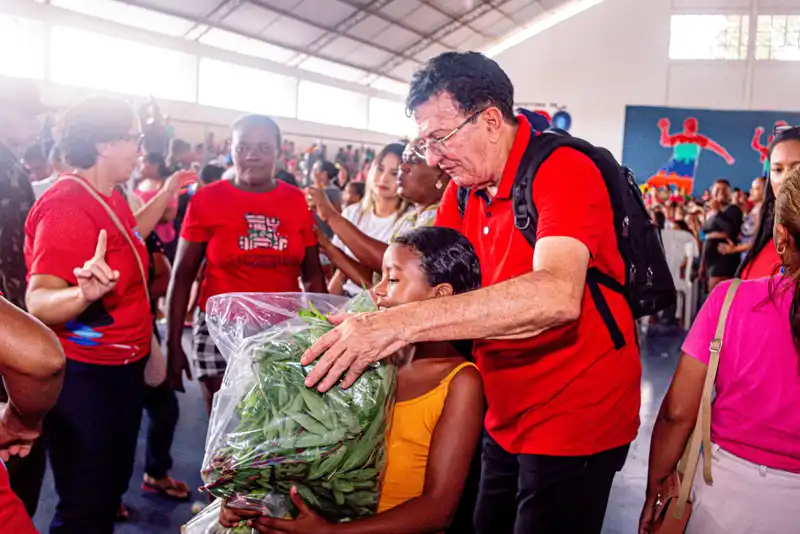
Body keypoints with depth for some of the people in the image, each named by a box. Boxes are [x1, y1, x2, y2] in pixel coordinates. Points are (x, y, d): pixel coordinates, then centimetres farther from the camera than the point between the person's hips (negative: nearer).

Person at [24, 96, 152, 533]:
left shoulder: (111, 196, 6)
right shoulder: (65, 205, -24)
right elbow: (38, 304, -33)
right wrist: (85, 293, -49)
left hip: (124, 367, 10)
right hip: (82, 376, -9)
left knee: (113, 486, 23)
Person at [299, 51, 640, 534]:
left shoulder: (563, 172, -21)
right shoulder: (463, 189, 3)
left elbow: (556, 295, -38)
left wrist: (401, 324, -42)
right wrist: (360, 321, -15)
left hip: (574, 423, -7)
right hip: (505, 421, 7)